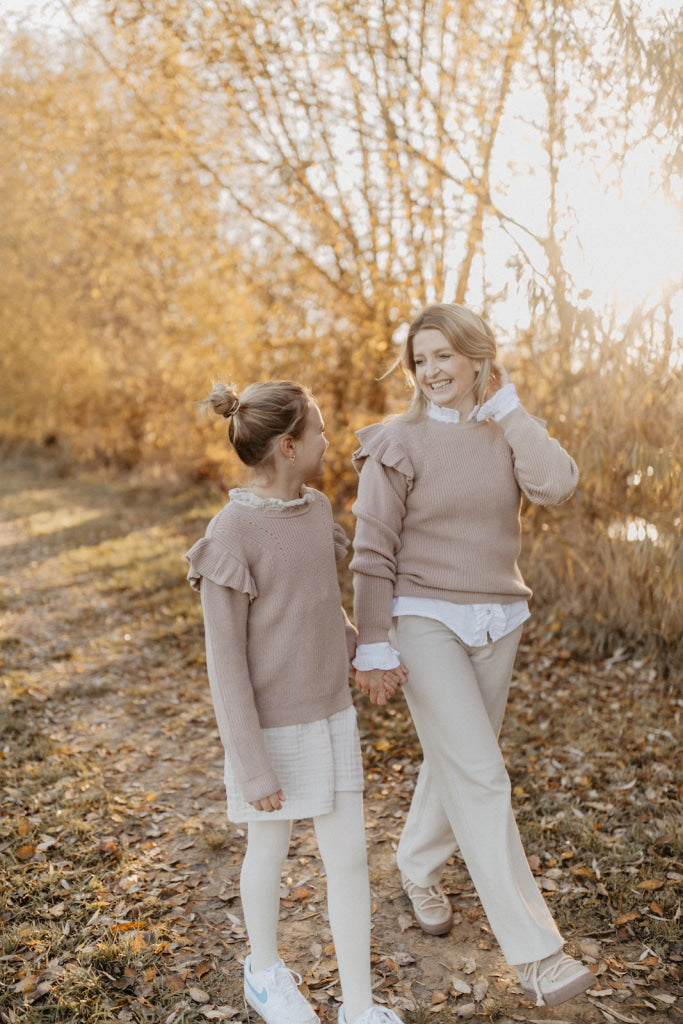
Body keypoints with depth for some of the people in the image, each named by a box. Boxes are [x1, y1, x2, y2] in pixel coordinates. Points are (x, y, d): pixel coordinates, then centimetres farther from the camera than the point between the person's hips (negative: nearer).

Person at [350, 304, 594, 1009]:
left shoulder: (507, 434, 5)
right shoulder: (397, 443, -7)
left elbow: (557, 487, -16)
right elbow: (373, 553, -8)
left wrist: (507, 404, -9)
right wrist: (372, 645, -13)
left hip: (495, 625, 5)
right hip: (426, 622, -5)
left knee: (456, 762, 18)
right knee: (481, 778, -11)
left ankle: (418, 867, 45)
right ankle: (534, 953, -6)